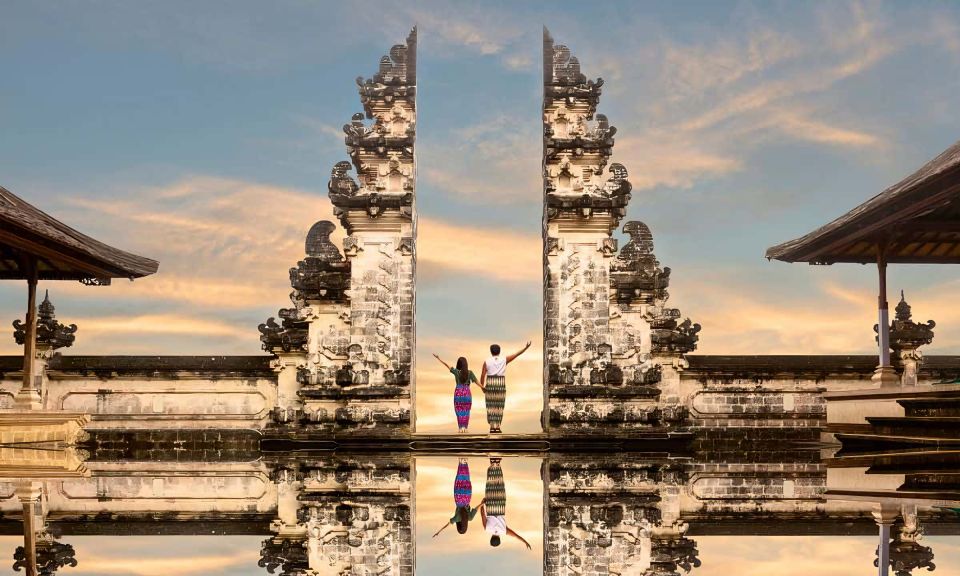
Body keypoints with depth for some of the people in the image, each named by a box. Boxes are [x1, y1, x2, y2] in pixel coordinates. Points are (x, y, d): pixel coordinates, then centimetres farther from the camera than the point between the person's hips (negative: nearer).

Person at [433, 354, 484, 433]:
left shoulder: (456, 372, -6)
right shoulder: (470, 372, -4)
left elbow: (447, 365, -3)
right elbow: (476, 381, -5)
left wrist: (438, 358, 3)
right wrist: (483, 388, 2)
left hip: (458, 393, -1)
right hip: (467, 393, 1)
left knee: (459, 411, 7)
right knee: (466, 411, 9)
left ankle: (461, 427, 1)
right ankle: (465, 427, 6)